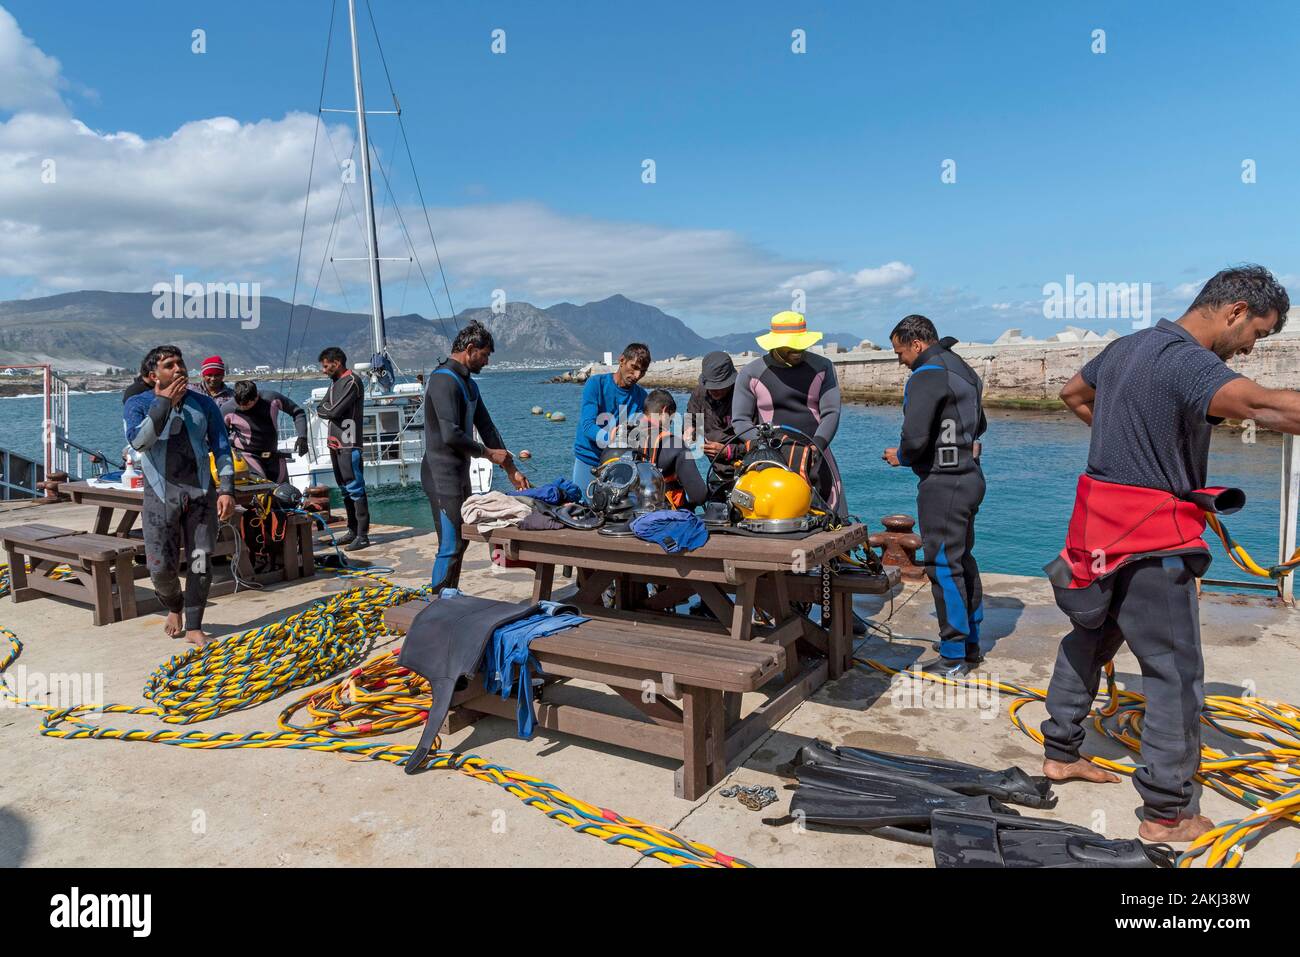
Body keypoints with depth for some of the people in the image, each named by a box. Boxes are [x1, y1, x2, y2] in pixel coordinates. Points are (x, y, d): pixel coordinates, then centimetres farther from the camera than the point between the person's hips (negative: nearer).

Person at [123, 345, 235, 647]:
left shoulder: (204, 404, 6)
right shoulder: (137, 404, 1)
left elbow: (221, 449, 5)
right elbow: (138, 440, -18)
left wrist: (226, 489, -6)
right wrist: (164, 402, -18)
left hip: (201, 493, 2)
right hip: (161, 495, -1)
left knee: (201, 563, 2)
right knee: (161, 567, -2)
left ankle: (194, 627, 15)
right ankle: (174, 607, 31)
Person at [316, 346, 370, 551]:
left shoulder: (352, 382, -12)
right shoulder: (335, 381, 17)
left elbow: (335, 411, -17)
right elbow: (321, 408, 14)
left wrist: (326, 410, 2)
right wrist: (330, 410, -6)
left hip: (349, 444, -10)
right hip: (335, 442, 10)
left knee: (355, 489, -9)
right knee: (344, 489, 14)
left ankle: (363, 535, -8)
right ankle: (353, 530, 22)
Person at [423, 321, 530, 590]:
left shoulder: (469, 384, 16)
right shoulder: (444, 381, -16)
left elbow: (487, 427, 17)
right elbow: (451, 435, -24)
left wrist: (511, 469, 12)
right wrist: (488, 453, -10)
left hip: (460, 474, 10)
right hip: (442, 476, -10)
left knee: (461, 542, 15)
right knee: (450, 547, -8)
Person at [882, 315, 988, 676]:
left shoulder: (927, 376, -16)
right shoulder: (960, 369, 15)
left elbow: (915, 437, -24)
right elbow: (979, 425, 26)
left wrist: (900, 456, -5)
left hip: (942, 484, -10)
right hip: (969, 476, 10)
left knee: (943, 566, -3)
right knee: (963, 559, 18)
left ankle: (954, 658, 4)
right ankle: (970, 644, 29)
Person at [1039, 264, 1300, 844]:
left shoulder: (1128, 346, 10)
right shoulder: (1189, 361, -19)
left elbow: (1074, 394, 28)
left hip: (1099, 524, 9)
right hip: (1151, 538, -9)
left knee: (1089, 638, 20)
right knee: (1175, 671, 1)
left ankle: (1060, 752, 33)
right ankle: (1166, 814, 9)